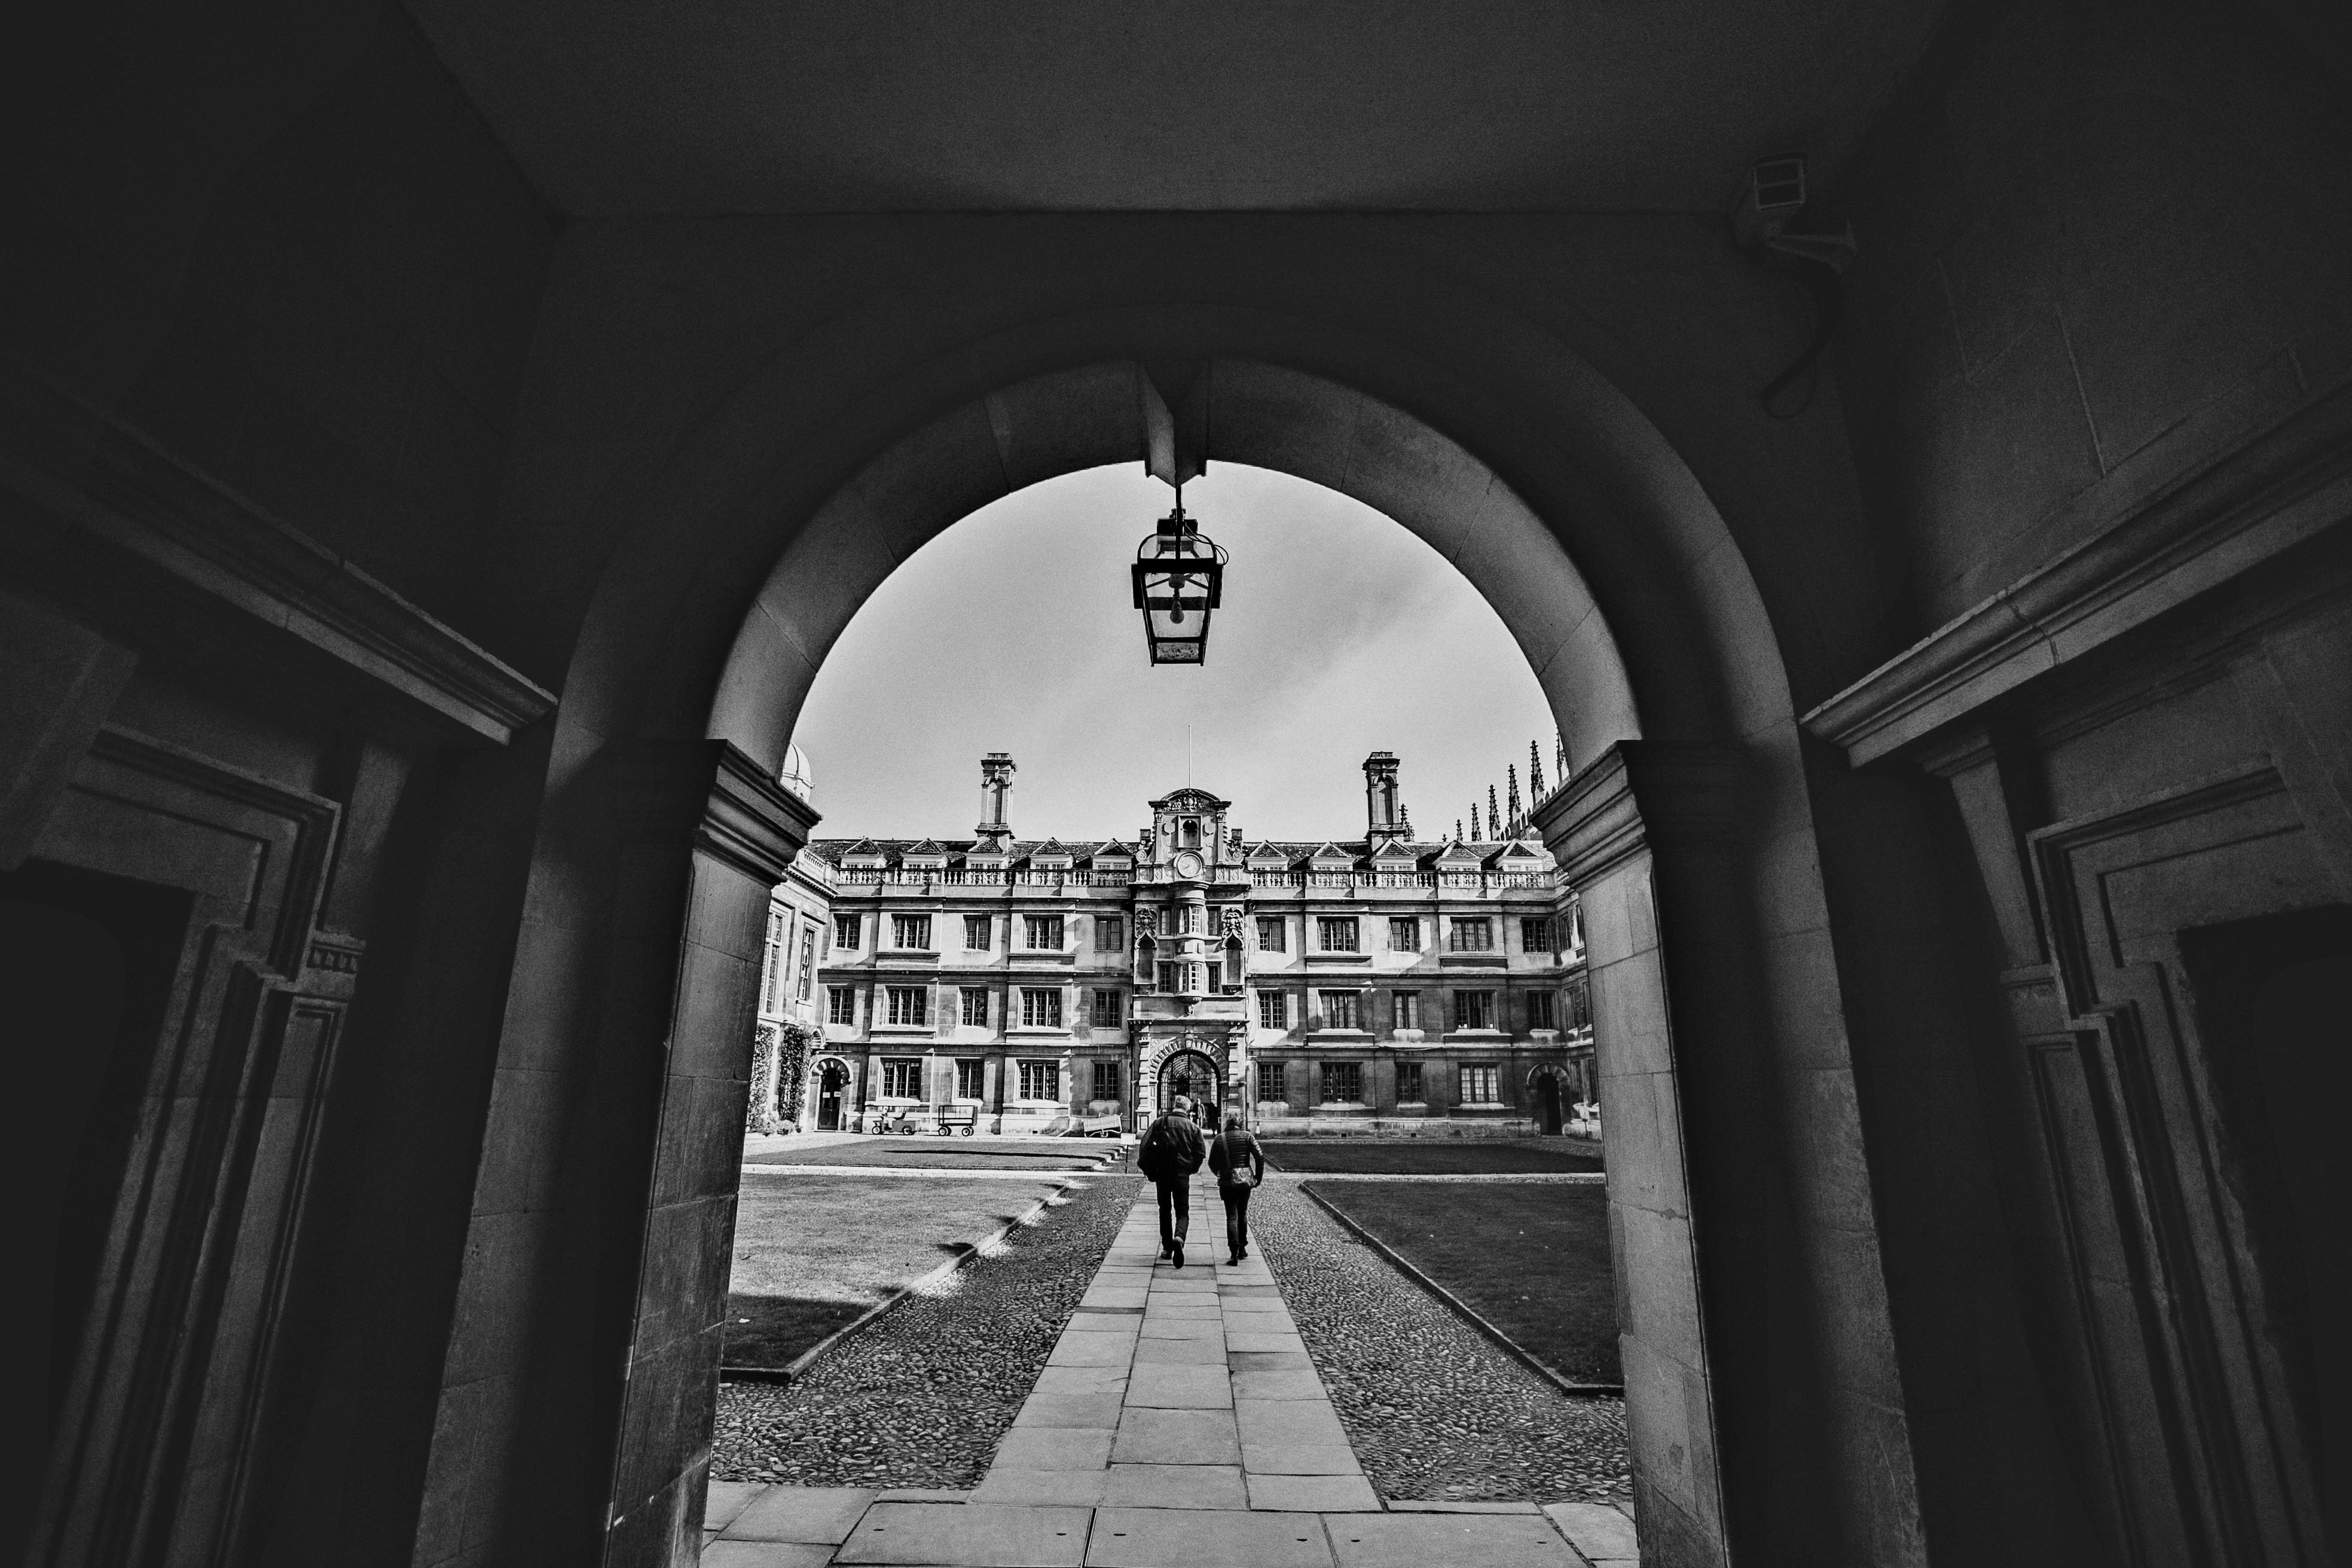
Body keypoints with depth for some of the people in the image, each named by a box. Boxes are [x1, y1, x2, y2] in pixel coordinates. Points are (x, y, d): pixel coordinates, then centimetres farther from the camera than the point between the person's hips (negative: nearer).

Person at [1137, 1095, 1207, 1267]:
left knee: (1165, 1210, 18)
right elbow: (1201, 1153, -3)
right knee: (1182, 1212, 5)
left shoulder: (1159, 1123, 0)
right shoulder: (1193, 1127, 0)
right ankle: (1179, 1238, -23)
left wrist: (1148, 1169, 6)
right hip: (1182, 1175, -1)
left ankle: (1167, 1248, 19)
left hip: (1161, 1174, 1)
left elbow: (1145, 1146, -4)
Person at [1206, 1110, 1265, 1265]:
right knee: (1243, 1214, 19)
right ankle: (1242, 1248, 25)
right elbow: (1260, 1157, -8)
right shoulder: (1247, 1136, -2)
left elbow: (1212, 1163, 4)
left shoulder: (1219, 1138, 0)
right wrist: (1258, 1178, 2)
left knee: (1232, 1217, 2)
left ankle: (1234, 1252, -10)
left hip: (1227, 1182, -1)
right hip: (1246, 1179, 1)